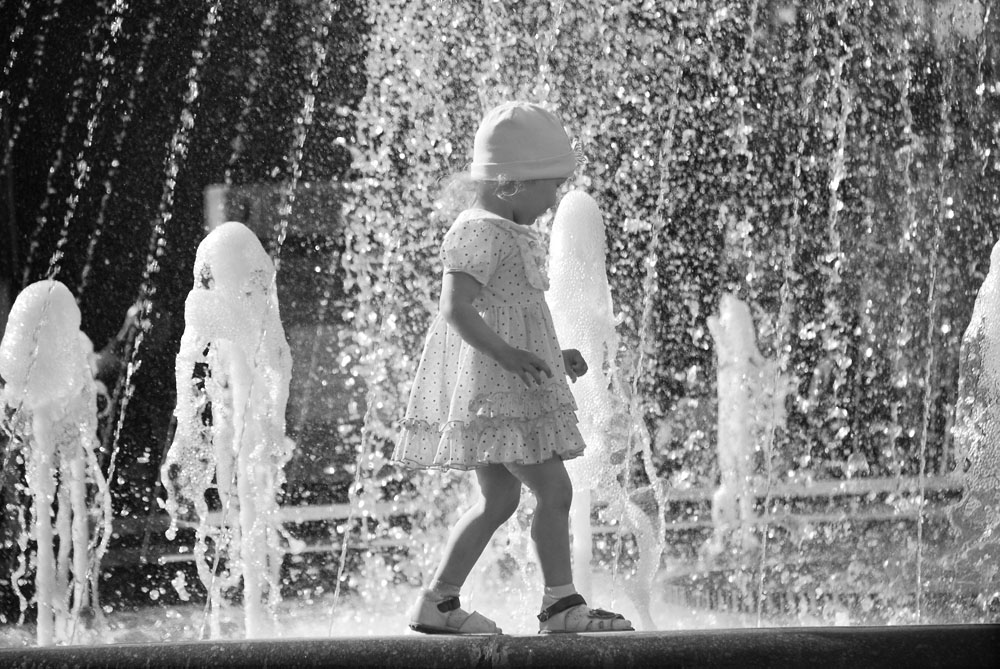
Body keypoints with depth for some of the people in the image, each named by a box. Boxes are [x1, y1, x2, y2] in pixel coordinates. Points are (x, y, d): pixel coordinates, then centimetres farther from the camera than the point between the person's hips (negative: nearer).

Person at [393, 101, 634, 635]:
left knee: (500, 499, 12)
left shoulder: (507, 234, 19)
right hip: (492, 389, -11)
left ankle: (439, 602, 13)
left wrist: (556, 357, 25)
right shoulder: (477, 232, -14)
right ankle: (561, 603, -9)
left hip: (510, 388, 11)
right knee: (553, 488, -11)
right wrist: (506, 354, -32)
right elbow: (455, 308, -24)